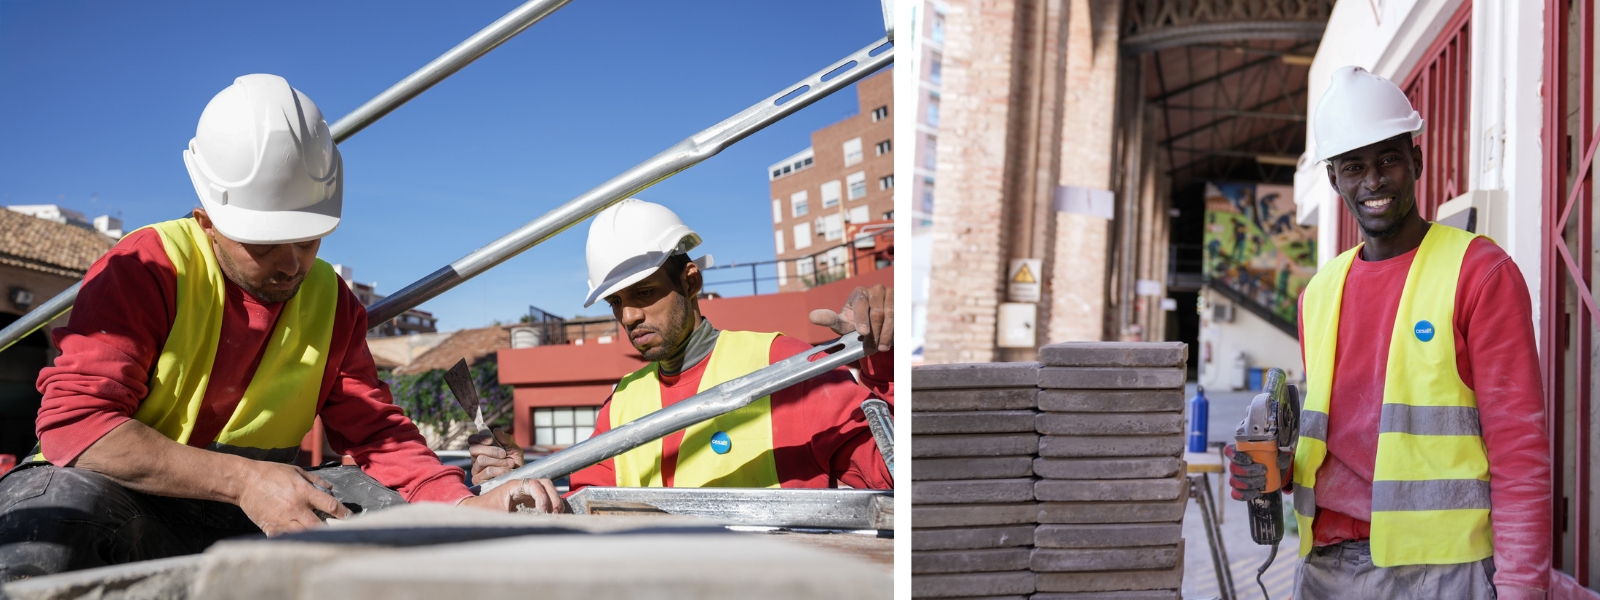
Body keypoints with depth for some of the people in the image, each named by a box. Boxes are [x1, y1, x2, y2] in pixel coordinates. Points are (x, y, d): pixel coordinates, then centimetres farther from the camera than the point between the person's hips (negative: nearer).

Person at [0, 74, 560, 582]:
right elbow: (74, 421, -20)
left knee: (384, 504, -17)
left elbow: (378, 435, 2)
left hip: (256, 514, 5)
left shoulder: (333, 302, 5)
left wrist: (468, 507, -19)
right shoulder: (145, 269, -11)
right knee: (63, 502, -39)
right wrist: (242, 480, -31)